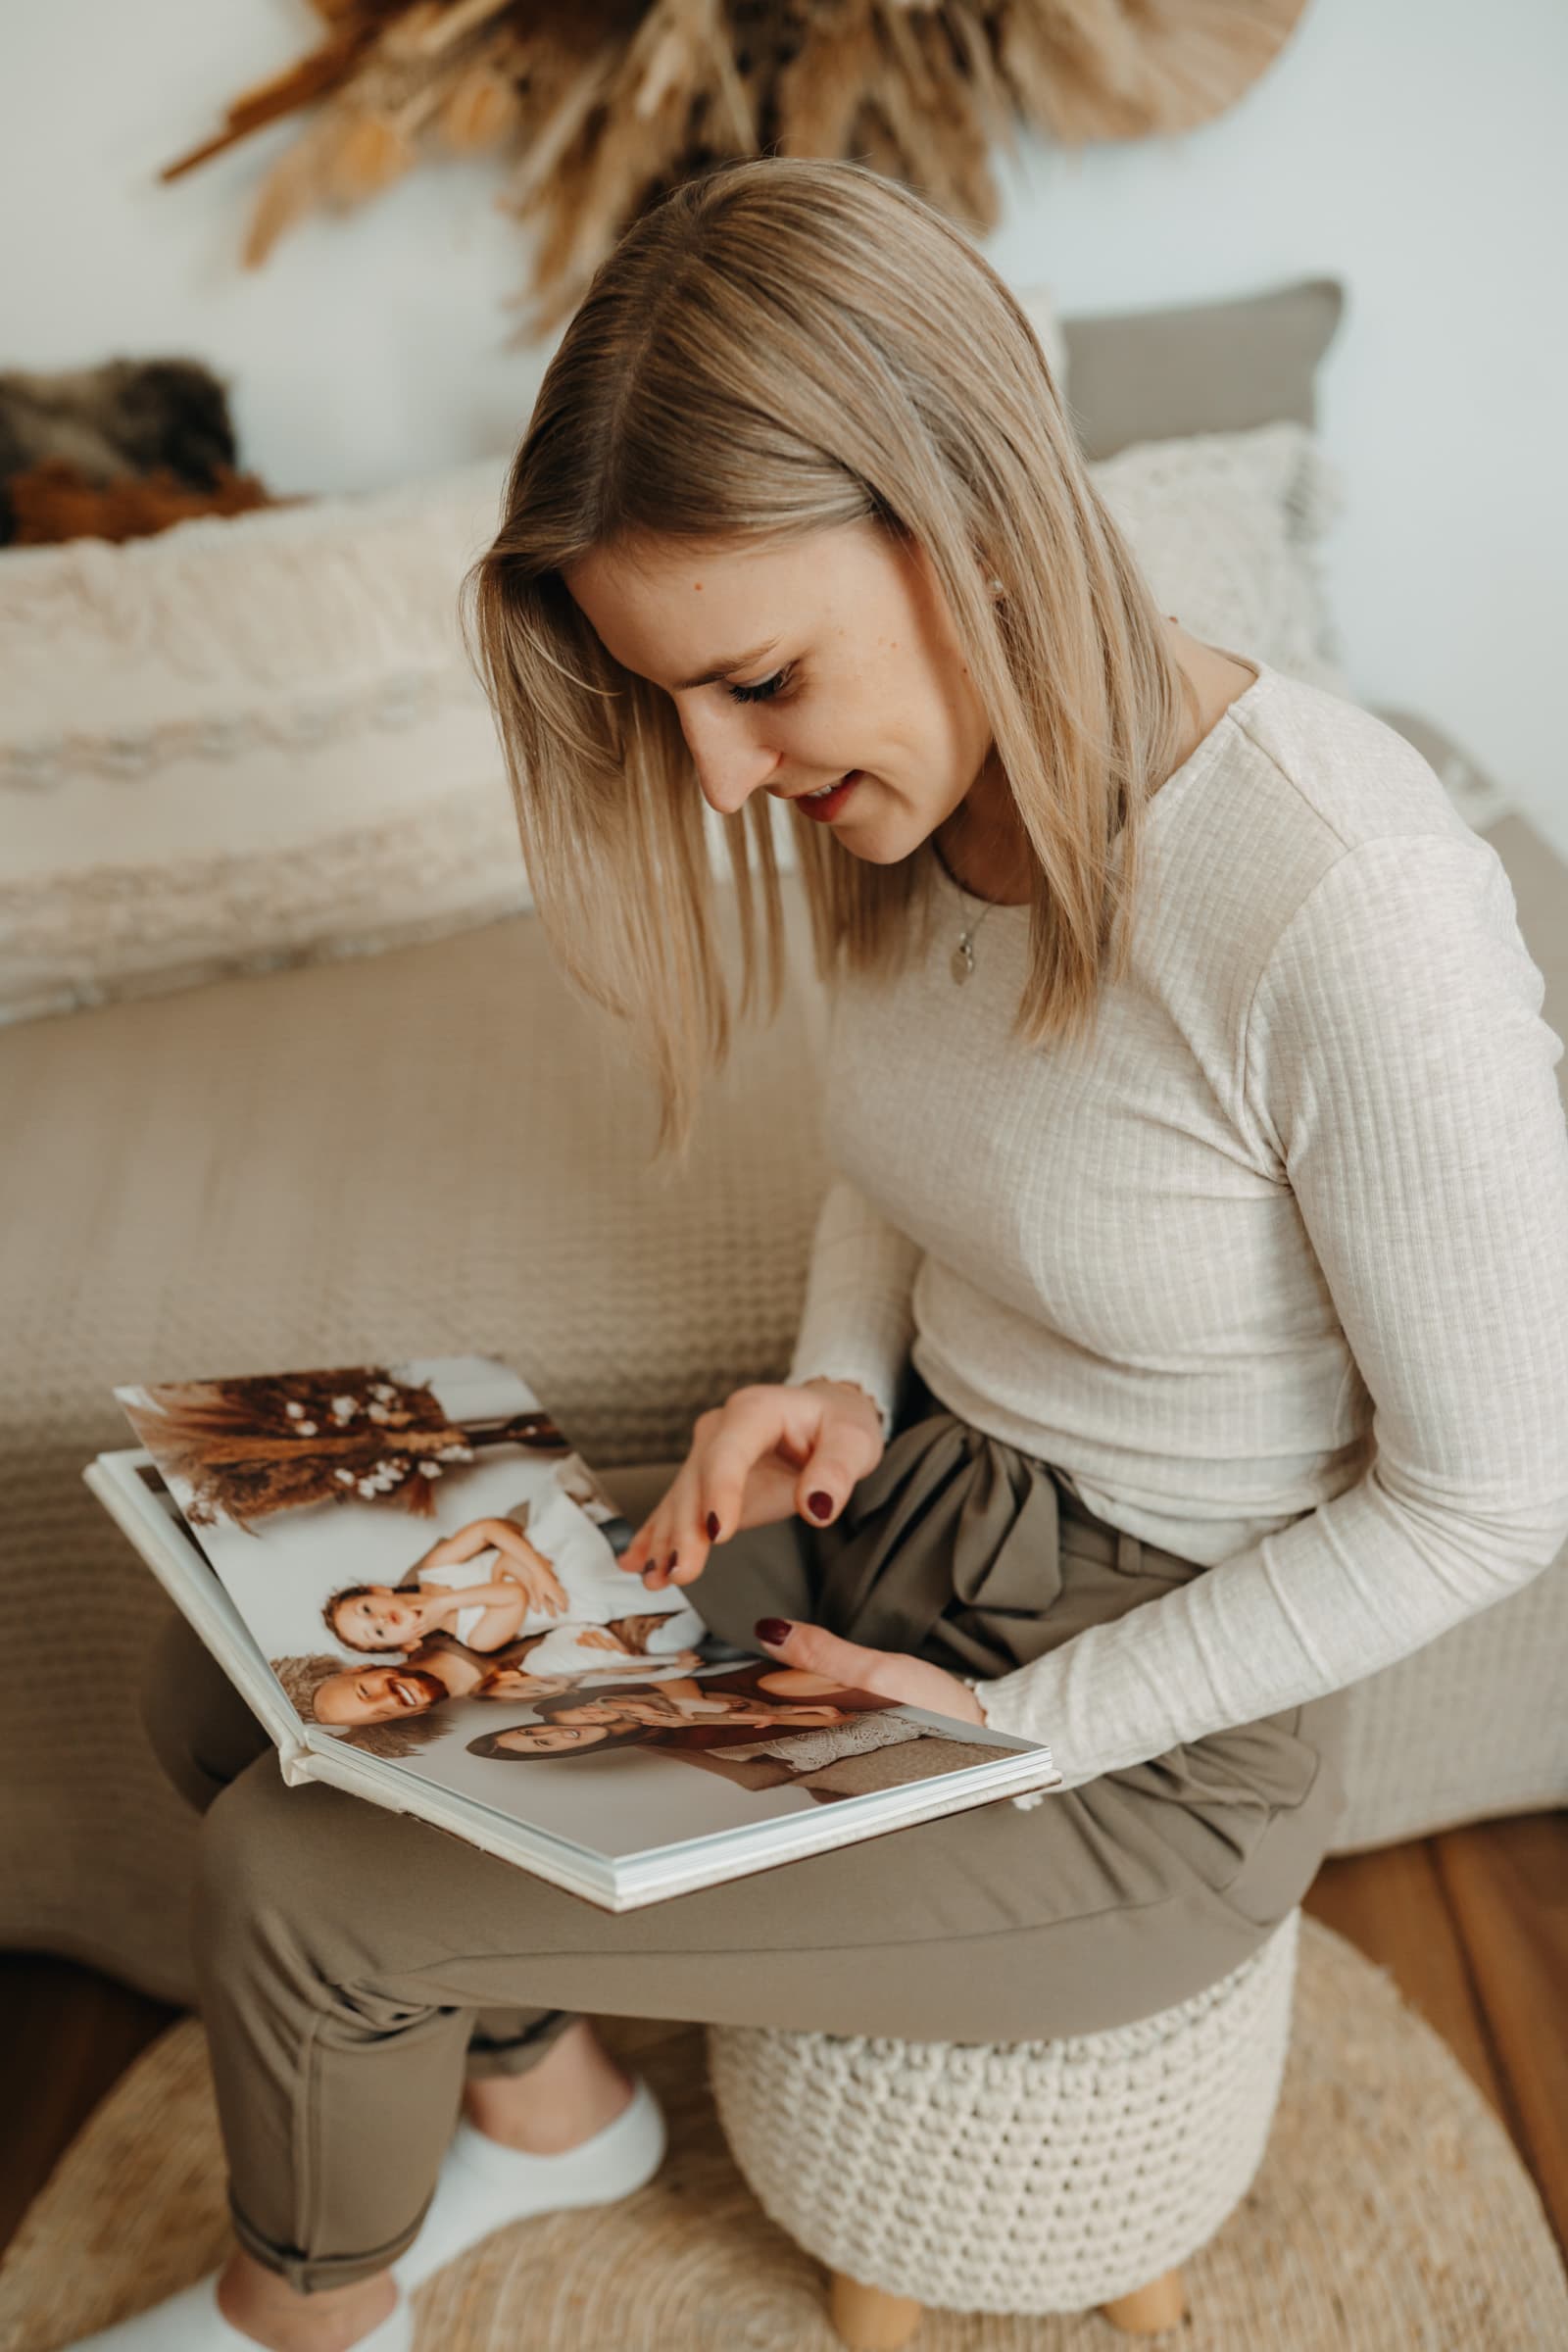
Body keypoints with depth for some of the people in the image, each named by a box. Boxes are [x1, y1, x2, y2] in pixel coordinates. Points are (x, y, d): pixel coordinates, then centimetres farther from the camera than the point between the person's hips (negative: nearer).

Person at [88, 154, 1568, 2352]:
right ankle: (545, 2093, 31)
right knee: (239, 1683, 3)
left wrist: (1015, 1731, -18)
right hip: (901, 1509, 7)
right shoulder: (912, 785, -6)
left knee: (296, 1894, -8)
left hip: (1148, 1741, -7)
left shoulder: (1341, 901, -30)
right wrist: (840, 1385, -7)